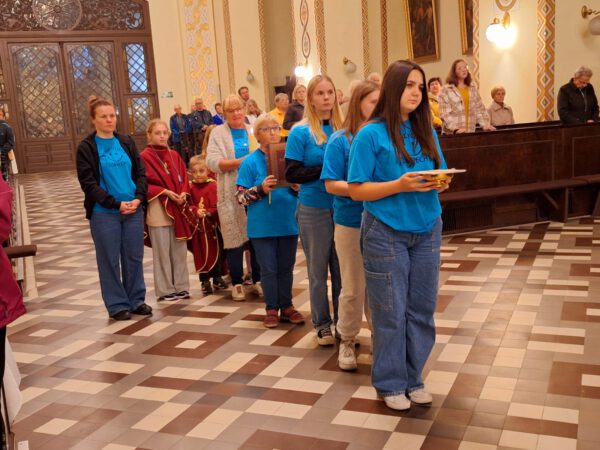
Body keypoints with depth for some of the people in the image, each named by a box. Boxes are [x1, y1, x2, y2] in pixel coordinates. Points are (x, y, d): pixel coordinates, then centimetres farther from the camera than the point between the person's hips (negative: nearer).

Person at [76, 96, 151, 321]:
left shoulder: (127, 142, 9)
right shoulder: (86, 148, -2)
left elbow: (141, 173, 9)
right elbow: (88, 183, -8)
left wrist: (138, 198, -8)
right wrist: (116, 204, -15)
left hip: (133, 210, 3)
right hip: (104, 213, -3)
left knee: (134, 257, 9)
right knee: (110, 260, 4)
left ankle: (137, 300, 22)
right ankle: (117, 305, 16)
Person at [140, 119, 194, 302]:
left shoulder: (174, 155, 12)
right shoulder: (144, 157, -6)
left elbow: (183, 178, 12)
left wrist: (183, 193, -7)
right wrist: (164, 192, -18)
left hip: (179, 208, 5)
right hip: (158, 209, -5)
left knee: (180, 249, 9)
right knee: (162, 251, 1)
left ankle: (181, 286, 19)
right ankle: (165, 290, 10)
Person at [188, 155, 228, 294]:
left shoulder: (213, 185, -7)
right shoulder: (191, 187, 1)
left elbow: (216, 205, -11)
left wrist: (208, 213, -25)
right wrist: (196, 211, -18)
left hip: (212, 225, -2)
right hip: (197, 226, 2)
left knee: (216, 252, 10)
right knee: (200, 254, 6)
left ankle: (217, 278, 26)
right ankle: (205, 281, 16)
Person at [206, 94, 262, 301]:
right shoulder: (218, 133, 4)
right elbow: (213, 162, -8)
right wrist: (240, 162, -17)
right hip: (231, 195, -2)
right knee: (235, 238, 1)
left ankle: (257, 280, 18)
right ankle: (237, 284, 14)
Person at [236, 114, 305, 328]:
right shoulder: (251, 162, -5)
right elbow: (240, 196, -7)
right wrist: (261, 189, -23)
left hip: (288, 223, 3)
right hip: (263, 227, -3)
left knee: (286, 268, 13)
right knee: (269, 269, 6)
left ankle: (286, 306, 26)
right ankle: (271, 309, 20)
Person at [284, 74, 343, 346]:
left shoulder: (342, 130, 4)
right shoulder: (301, 132, -6)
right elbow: (292, 173, -11)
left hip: (342, 207, 3)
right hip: (314, 209, -3)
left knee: (342, 268, 9)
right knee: (318, 270, 9)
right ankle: (322, 324, 23)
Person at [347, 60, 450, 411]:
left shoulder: (426, 132, 8)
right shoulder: (371, 134, -7)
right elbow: (357, 190, -10)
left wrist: (440, 183, -8)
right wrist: (400, 185, -21)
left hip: (427, 230, 5)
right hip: (386, 233, -5)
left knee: (421, 308, 8)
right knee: (390, 311, 3)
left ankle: (413, 377, 25)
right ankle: (390, 383, 19)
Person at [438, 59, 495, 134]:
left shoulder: (472, 88, 14)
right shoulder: (446, 89, -2)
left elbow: (480, 108, 13)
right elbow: (445, 113, -11)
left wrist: (485, 124, -2)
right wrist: (456, 128, -23)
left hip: (470, 133, 4)